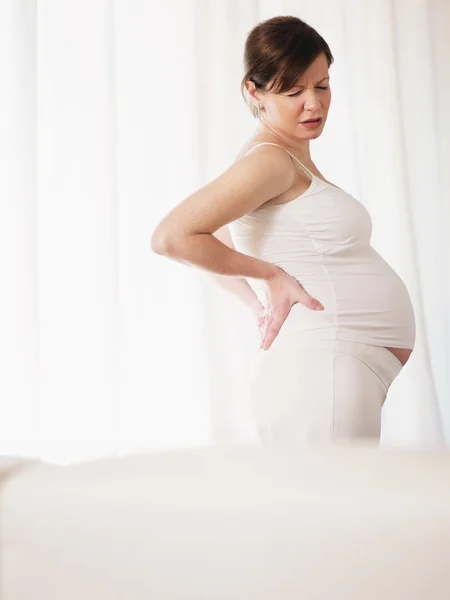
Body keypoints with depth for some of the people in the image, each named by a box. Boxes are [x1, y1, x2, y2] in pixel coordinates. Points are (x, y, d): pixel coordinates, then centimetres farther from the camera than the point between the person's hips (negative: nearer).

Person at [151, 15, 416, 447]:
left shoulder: (293, 159, 19)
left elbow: (215, 248, 30)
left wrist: (262, 307, 16)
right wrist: (270, 275, -10)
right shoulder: (270, 160, -9)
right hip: (320, 365, -10)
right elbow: (172, 237, -18)